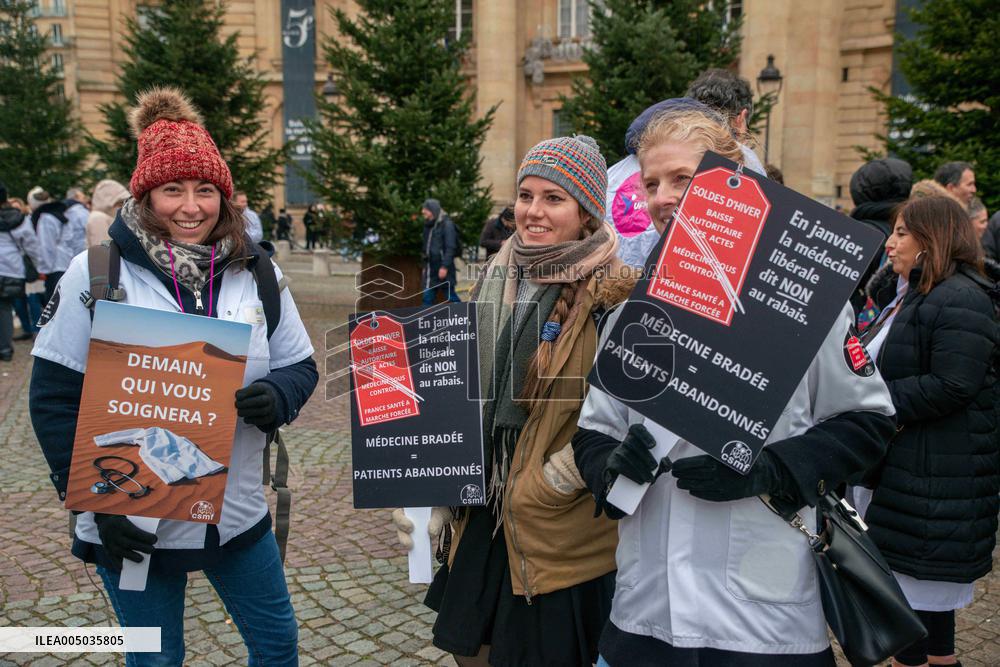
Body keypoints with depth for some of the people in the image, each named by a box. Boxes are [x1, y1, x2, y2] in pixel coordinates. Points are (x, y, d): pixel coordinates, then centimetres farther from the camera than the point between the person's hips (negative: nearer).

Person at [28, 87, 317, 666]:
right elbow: (54, 396, -6)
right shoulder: (96, 271, -8)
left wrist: (277, 396, -17)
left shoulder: (256, 271, 0)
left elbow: (300, 366, 6)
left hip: (238, 511, 3)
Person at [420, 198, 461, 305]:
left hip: (443, 269, -8)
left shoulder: (447, 224, -11)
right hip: (431, 269, 8)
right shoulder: (429, 225, 13)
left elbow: (450, 248, -17)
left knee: (451, 296, 2)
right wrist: (425, 266, 17)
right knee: (427, 297, 6)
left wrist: (445, 266, -21)